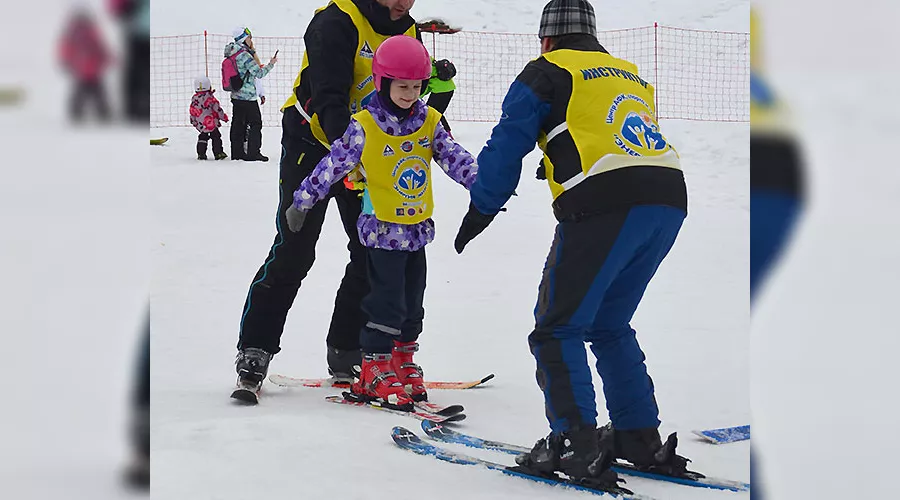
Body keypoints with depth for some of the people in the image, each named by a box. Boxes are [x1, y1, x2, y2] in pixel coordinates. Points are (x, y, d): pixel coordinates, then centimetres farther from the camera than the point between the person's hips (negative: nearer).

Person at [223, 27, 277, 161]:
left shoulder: (232, 53, 9)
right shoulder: (244, 55, -17)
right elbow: (259, 73, -17)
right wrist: (271, 64, -4)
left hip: (236, 95, 9)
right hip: (248, 96, -9)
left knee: (238, 123, 12)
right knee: (255, 123, -2)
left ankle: (237, 152, 14)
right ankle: (253, 152, -4)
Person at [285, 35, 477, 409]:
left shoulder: (429, 121, 1)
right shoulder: (364, 127, -13)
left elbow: (454, 158, 1)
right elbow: (333, 165, -8)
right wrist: (302, 202, -6)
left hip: (418, 228, 6)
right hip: (383, 229, -6)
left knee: (412, 304, 14)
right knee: (387, 304, -6)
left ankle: (403, 365, 27)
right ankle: (375, 375, 2)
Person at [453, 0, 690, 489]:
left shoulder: (546, 72, 9)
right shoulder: (629, 74, 29)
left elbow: (508, 146, 6)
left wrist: (479, 212, 16)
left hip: (606, 204, -7)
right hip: (669, 198, 7)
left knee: (557, 328, 2)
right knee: (610, 326, 21)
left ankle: (576, 444, -8)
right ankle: (640, 437, 20)